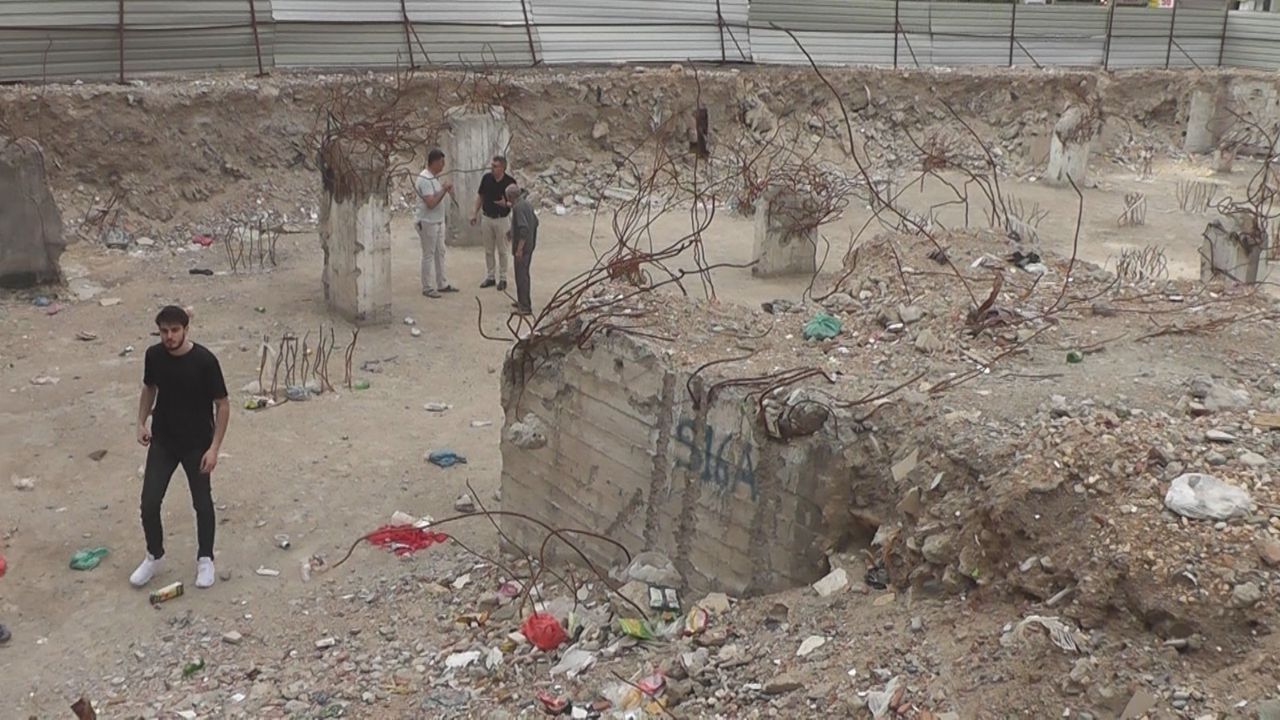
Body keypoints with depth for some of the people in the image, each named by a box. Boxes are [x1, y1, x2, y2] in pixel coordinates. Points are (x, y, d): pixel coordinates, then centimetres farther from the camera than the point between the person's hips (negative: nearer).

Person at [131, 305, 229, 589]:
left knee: (202, 503, 10)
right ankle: (154, 556, 25)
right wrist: (141, 422, 1)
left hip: (197, 444, -3)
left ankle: (205, 559, 30)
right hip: (162, 442, 3)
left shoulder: (204, 360, -21)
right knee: (149, 503, 2)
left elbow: (222, 405, -14)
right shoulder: (154, 355, -8)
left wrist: (214, 447, -17)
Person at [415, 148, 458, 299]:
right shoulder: (425, 179, -20)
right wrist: (444, 190, -21)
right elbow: (431, 203, -26)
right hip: (427, 222, -9)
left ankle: (441, 284, 21)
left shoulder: (434, 177, 10)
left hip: (438, 221, 10)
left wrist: (446, 188, 4)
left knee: (440, 253, 13)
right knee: (429, 255, -2)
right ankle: (428, 288, 5)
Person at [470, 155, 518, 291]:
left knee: (502, 251, 6)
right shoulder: (486, 178, -4)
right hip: (487, 218, 4)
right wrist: (475, 213, 5)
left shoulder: (510, 182, -14)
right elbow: (480, 196, 9)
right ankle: (489, 277, 23)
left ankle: (503, 279, 16)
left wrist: (506, 204, -30)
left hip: (501, 220, -4)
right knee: (488, 250, 12)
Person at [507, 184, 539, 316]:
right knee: (523, 274, 20)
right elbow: (535, 222, 20)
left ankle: (525, 307, -2)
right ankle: (522, 301, 31)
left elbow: (524, 228, -27)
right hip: (530, 245, 10)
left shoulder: (518, 207, -19)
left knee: (521, 276, -5)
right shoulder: (527, 204, 9)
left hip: (522, 247, -10)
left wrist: (519, 249, -25)